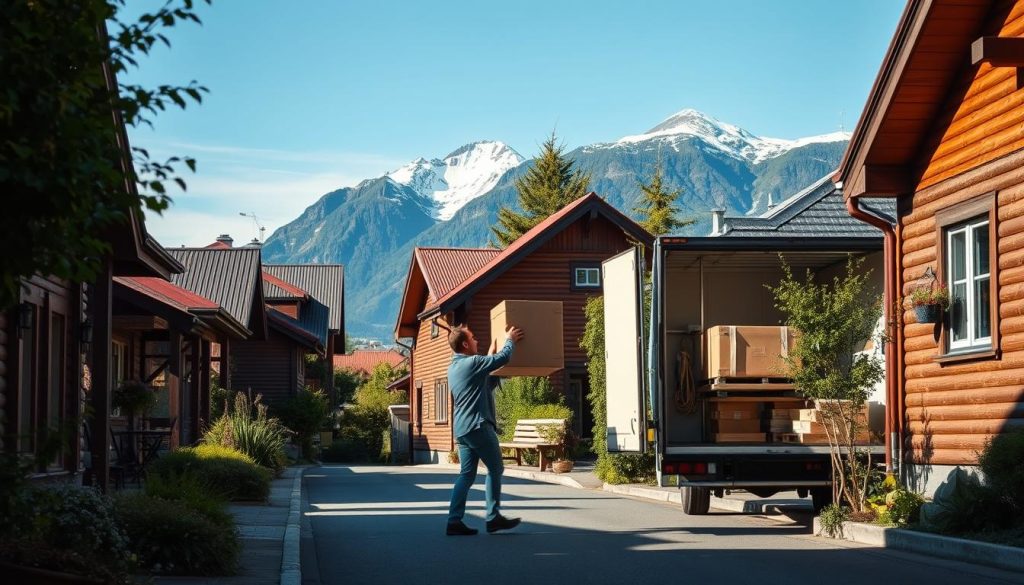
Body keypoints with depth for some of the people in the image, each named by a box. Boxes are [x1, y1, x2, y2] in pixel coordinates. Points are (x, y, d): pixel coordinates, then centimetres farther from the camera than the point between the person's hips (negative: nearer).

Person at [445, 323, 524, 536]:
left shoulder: (454, 367, 19)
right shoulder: (472, 363, -10)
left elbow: (487, 385, 29)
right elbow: (503, 358, -13)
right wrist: (510, 340, 5)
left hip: (461, 429, 9)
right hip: (478, 426, -9)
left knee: (466, 474, 7)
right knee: (495, 469, 2)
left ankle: (454, 521, -1)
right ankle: (493, 517, 3)